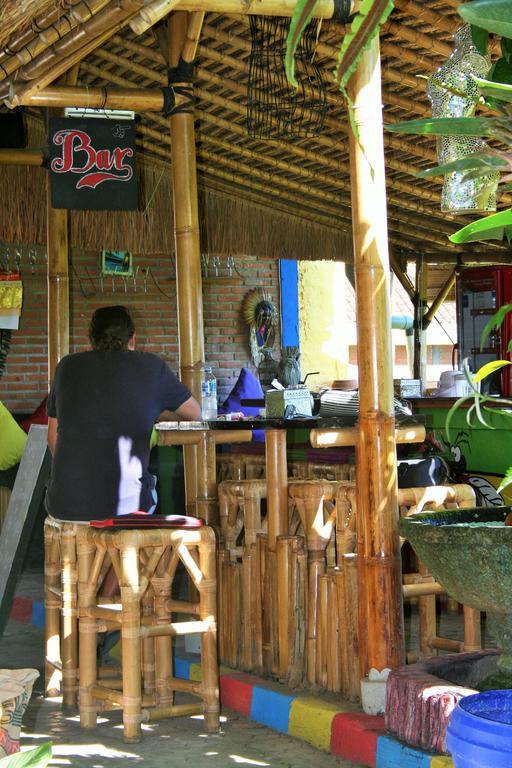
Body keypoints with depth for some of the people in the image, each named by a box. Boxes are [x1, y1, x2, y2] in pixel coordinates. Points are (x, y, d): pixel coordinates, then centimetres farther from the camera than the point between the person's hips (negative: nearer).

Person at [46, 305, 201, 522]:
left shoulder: (67, 366, 11)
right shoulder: (151, 366, 5)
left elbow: (53, 437, 17)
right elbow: (194, 413, 18)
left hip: (63, 506, 3)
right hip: (123, 504, -3)